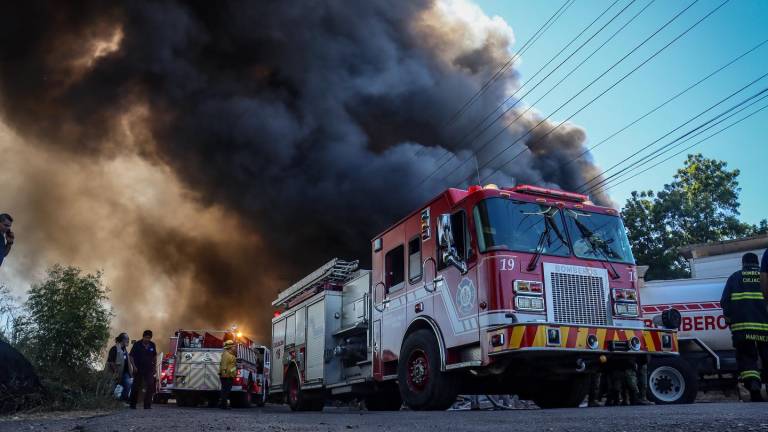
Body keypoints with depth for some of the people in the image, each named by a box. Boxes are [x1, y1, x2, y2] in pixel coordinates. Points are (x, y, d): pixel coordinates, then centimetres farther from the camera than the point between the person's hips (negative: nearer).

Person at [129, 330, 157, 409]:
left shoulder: (152, 345, 4)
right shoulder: (137, 344, -7)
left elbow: (155, 356, 15)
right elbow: (131, 356, -4)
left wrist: (155, 367, 9)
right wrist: (134, 366, -13)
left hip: (149, 369, 3)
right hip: (138, 369, -3)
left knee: (150, 386, -7)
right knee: (136, 386, 5)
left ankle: (147, 405, -2)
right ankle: (133, 404, 19)